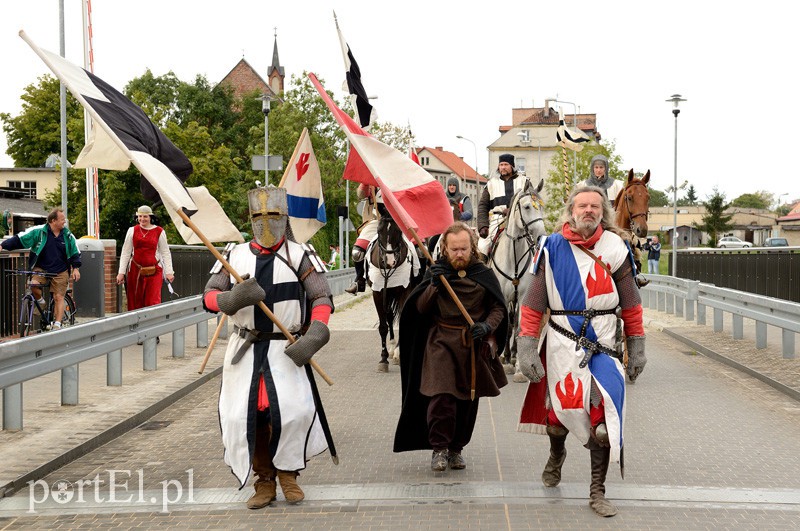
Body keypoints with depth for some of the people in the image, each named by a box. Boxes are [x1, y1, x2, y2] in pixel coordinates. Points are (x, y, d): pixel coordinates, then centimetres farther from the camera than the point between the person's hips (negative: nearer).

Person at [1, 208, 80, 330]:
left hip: (60, 271, 1)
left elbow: (75, 253, 11)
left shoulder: (68, 236, 1)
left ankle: (57, 324, -1)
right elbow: (19, 239, -8)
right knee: (34, 285, -28)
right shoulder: (38, 232, -9)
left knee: (59, 297, -6)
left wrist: (75, 268, 1)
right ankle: (41, 302, 4)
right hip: (41, 268, -1)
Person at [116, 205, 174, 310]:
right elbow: (125, 253, 8)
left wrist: (169, 272, -1)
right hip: (135, 271, 2)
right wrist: (121, 272, 3)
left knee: (153, 301, -7)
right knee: (135, 301, 4)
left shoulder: (159, 232, 2)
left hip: (154, 271, -2)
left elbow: (165, 253, 5)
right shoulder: (132, 231, 6)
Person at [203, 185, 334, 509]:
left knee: (293, 411, -17)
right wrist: (232, 299, -19)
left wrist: (314, 335, -22)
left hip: (284, 349, -2)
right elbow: (209, 296, 4)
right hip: (244, 348, 3)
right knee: (247, 416, -3)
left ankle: (288, 473, 9)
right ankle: (264, 481, 16)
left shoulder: (299, 256, 0)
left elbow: (322, 298, -5)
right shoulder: (236, 255, 9)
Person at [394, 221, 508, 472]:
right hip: (441, 342, -2)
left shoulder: (484, 275, 3)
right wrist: (433, 285, -18)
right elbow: (420, 308, -2)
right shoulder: (437, 271, 3)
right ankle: (439, 449, -3)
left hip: (474, 345, 2)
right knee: (440, 396, -14)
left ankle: (456, 448, 23)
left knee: (468, 399, 8)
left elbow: (498, 308, 7)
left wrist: (487, 326, -13)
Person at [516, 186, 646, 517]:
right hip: (562, 342, 0)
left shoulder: (615, 249, 1)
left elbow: (630, 305, 8)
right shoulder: (552, 249, -1)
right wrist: (526, 349, -4)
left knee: (603, 419, -8)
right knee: (559, 411, 9)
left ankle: (597, 492, 6)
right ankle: (556, 454, 45)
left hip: (604, 344, 0)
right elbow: (533, 304, 0)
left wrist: (636, 349, 9)